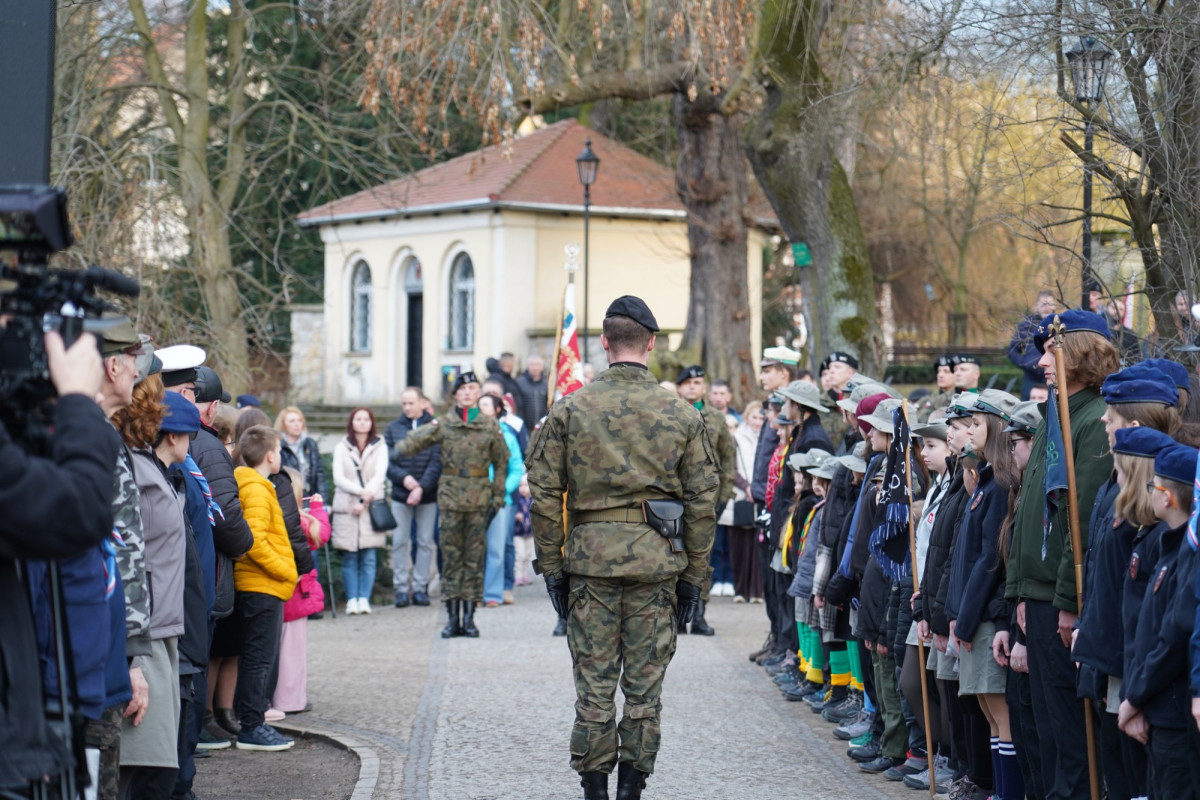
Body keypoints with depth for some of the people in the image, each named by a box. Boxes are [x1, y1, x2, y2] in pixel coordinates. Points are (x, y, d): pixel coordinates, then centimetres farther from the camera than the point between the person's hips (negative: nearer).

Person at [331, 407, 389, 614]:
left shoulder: (380, 447, 10)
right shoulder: (341, 447, 11)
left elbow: (380, 476, 0)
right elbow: (338, 478, 1)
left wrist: (364, 500, -11)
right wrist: (360, 491, -14)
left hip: (372, 507, 0)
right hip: (346, 508, 0)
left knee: (369, 557, -5)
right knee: (349, 557, -3)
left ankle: (364, 599, -3)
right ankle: (351, 600, -1)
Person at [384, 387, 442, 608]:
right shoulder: (393, 428, 7)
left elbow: (437, 462, -6)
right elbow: (386, 461, 4)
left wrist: (422, 487, -15)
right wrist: (403, 478, -12)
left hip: (428, 495, -1)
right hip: (400, 495, 1)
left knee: (425, 542, 3)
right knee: (400, 542, 1)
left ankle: (420, 587, 9)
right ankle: (401, 588, 5)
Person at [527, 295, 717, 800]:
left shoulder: (569, 410, 0)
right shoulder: (682, 415, 1)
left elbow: (545, 494, -1)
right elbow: (702, 501, 2)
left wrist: (551, 566, 6)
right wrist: (693, 576, 8)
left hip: (591, 557, 0)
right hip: (657, 560, 0)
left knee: (594, 683, 5)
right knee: (645, 683, 7)